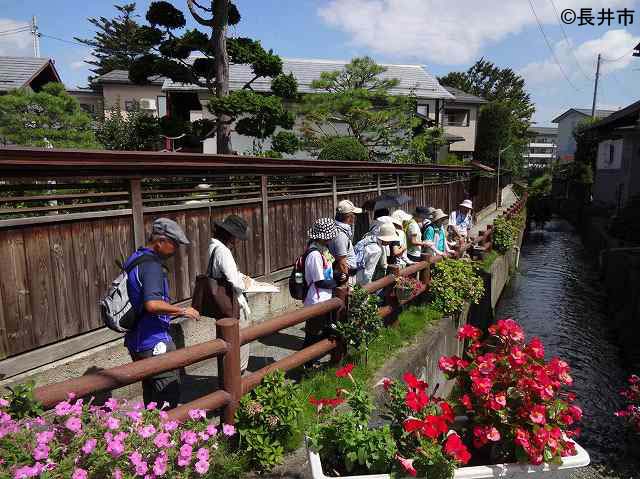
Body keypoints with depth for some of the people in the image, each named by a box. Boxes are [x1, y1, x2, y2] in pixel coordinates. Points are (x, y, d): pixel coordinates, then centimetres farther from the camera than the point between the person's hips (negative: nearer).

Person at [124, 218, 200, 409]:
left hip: (136, 340, 10)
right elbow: (152, 304, -33)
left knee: (151, 390, 21)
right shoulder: (151, 265, -20)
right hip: (154, 343, -10)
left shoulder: (134, 259, 11)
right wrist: (181, 310, -20)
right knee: (169, 393, 0)